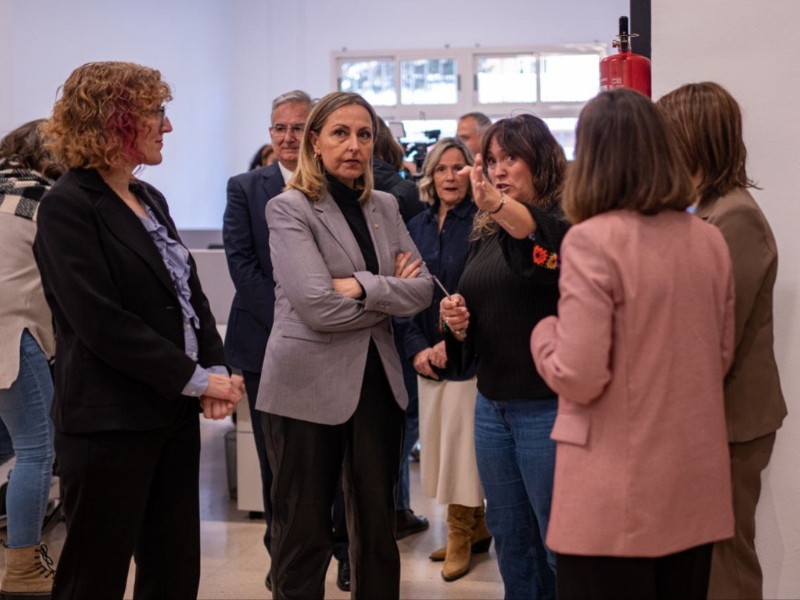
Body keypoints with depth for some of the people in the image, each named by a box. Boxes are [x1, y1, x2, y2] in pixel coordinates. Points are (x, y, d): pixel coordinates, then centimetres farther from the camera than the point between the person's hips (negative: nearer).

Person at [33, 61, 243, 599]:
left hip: (173, 413, 8)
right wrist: (194, 378, -17)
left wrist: (216, 369, -5)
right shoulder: (68, 207, -12)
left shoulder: (151, 199, 14)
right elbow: (101, 323, -21)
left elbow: (191, 293, 12)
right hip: (110, 421, -8)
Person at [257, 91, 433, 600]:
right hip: (309, 386, -5)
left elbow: (423, 290, 0)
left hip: (379, 381, 5)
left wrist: (363, 287, -16)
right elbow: (318, 307, -19)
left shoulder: (385, 207, 10)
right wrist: (392, 293, -8)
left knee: (378, 530, 12)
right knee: (305, 535, 5)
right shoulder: (289, 209, -7)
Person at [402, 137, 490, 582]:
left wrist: (453, 341, -16)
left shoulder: (480, 223, -8)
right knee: (439, 443, 11)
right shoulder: (418, 227, 10)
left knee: (462, 444, 1)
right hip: (428, 356, 6)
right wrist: (418, 347, -2)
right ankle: (476, 528, 25)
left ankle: (461, 535, 15)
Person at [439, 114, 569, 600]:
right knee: (510, 537, 17)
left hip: (548, 406, -7)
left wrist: (498, 205, -55)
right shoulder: (488, 232, 12)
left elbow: (551, 239, -36)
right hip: (492, 403, 8)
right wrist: (458, 321, -1)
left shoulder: (564, 221, -10)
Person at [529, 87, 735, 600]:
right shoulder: (710, 240, 3)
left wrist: (544, 331, 1)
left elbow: (580, 379, -18)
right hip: (695, 484, 6)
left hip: (619, 494, -6)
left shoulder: (593, 239, -15)